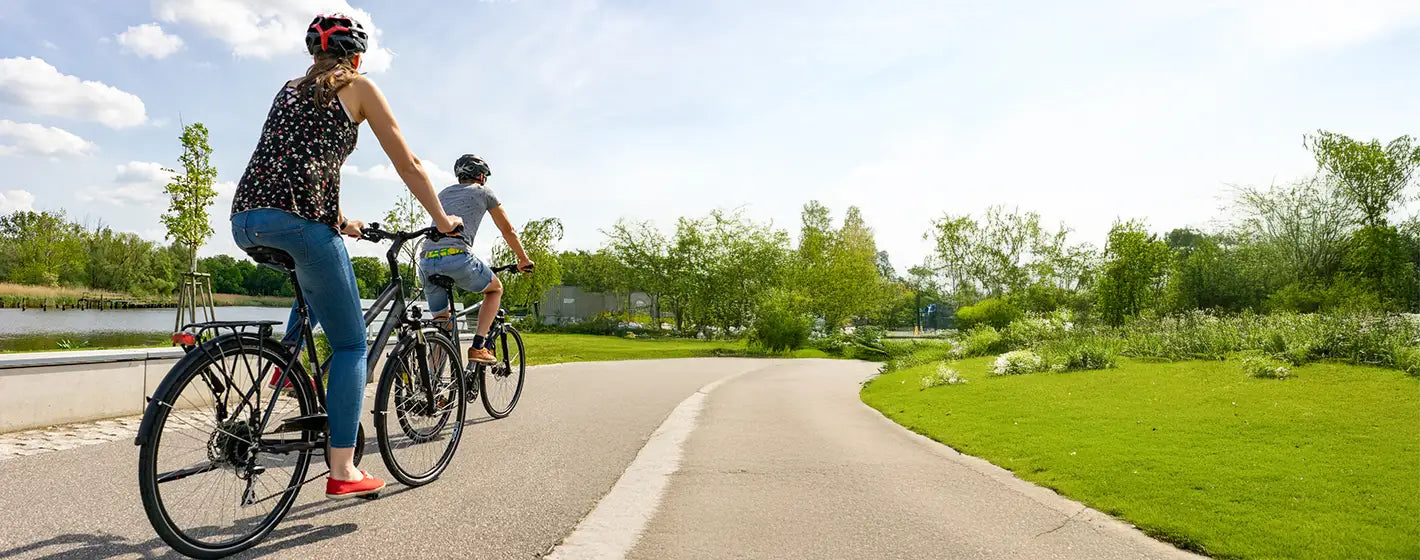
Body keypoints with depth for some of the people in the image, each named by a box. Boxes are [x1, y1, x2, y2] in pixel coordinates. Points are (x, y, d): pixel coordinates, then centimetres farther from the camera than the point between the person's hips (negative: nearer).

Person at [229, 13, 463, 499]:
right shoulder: (359, 87, 11)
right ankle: (343, 472, 1)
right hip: (298, 219, -7)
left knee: (316, 280, 38)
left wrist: (340, 221, 44)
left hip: (245, 220, 7)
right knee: (351, 345, 3)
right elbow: (407, 164, 8)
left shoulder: (291, 88, 29)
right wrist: (442, 220, 18)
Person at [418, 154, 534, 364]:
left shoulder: (443, 193, 30)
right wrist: (524, 260, 32)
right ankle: (479, 346, 7)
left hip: (426, 261, 5)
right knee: (495, 289, 22)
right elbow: (508, 231, 19)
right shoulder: (483, 192, 15)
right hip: (457, 256, -5)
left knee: (441, 323, 18)